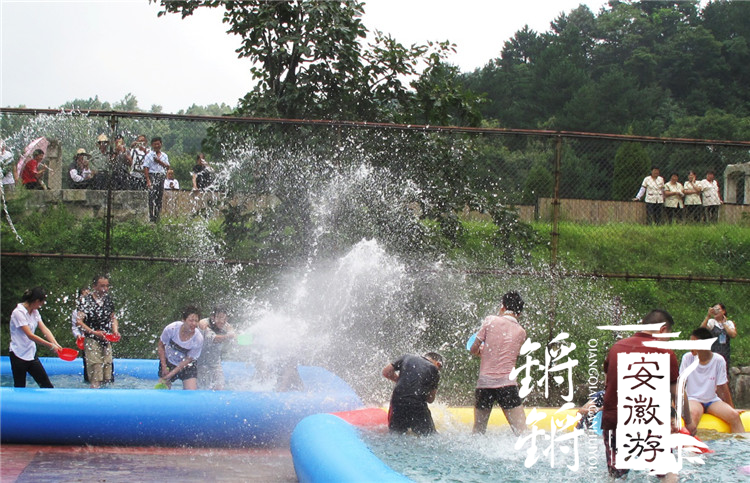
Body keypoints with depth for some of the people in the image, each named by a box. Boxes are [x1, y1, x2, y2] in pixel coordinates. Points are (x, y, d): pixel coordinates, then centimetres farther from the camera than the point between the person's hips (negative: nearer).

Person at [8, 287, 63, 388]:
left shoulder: (35, 312, 9)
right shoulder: (19, 313, -17)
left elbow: (44, 329, 0)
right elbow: (30, 335, -23)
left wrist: (56, 344, -17)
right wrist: (51, 346, -26)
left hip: (31, 354, 8)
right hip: (18, 355, -8)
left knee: (46, 383, 2)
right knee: (20, 387, -1)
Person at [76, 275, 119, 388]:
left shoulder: (108, 300, 8)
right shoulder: (87, 301, -10)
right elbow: (79, 321, -15)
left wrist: (115, 330, 2)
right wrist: (94, 332, -22)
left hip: (106, 341, 6)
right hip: (92, 341, -6)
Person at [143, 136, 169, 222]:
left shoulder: (164, 156, 16)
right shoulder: (149, 155, 1)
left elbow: (167, 167, 7)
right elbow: (146, 168, -6)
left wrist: (160, 162, -9)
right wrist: (148, 180, -15)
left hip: (161, 176, 5)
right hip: (152, 176, -5)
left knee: (160, 197, 5)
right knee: (152, 196, -15)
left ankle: (158, 216, 11)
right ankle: (152, 217, -18)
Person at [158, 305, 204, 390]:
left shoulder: (198, 339, -26)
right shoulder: (171, 328, -25)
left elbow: (188, 360, -17)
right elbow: (161, 345, -6)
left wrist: (170, 374, -17)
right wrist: (164, 367, -9)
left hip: (187, 366, -1)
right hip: (168, 362, 1)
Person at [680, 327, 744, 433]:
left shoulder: (719, 360, -4)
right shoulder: (687, 358, -4)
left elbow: (723, 387, 2)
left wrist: (731, 408, 1)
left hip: (712, 400, 2)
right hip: (693, 399, -2)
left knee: (734, 415, -25)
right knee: (693, 414, -38)